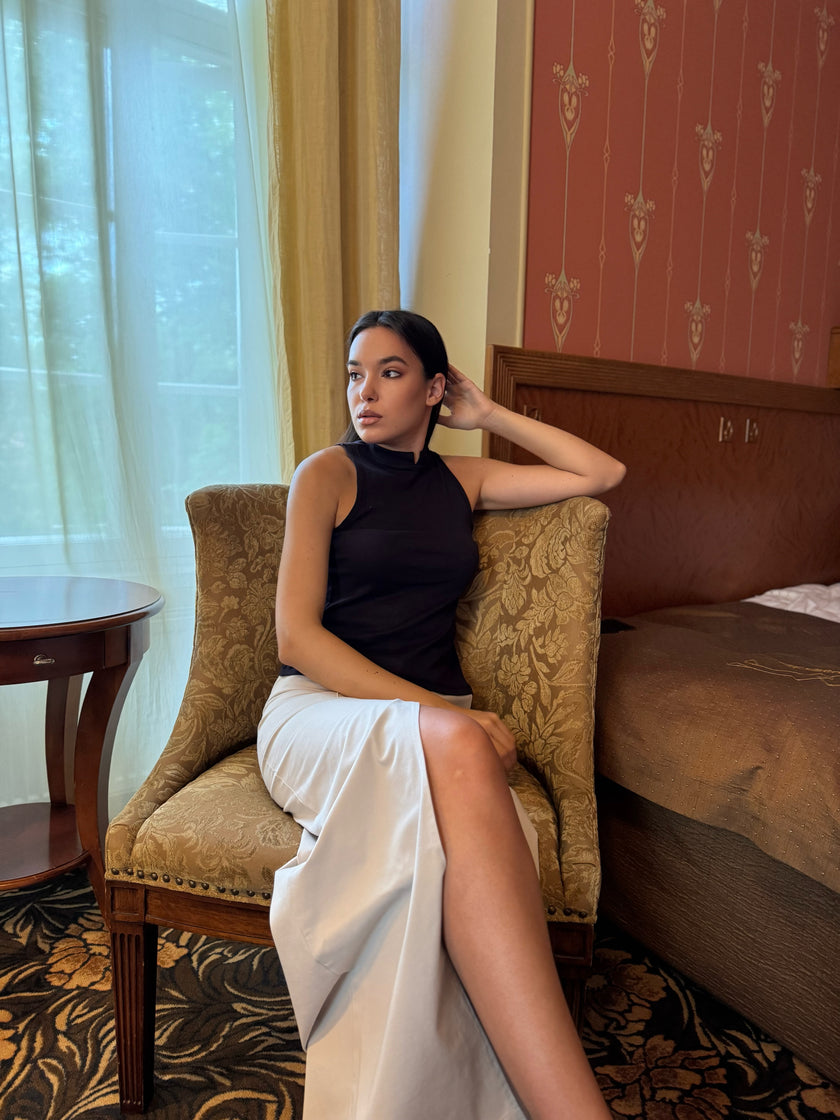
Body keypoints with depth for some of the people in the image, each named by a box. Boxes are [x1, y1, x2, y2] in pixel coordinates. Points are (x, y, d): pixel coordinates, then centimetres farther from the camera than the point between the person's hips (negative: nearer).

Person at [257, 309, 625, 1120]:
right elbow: (297, 636, -7)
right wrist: (441, 713, -17)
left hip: (433, 722, 4)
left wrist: (489, 415, 18)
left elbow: (603, 474, 22)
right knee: (458, 747, -40)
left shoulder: (461, 479, 18)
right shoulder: (326, 473, 5)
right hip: (318, 711, -3)